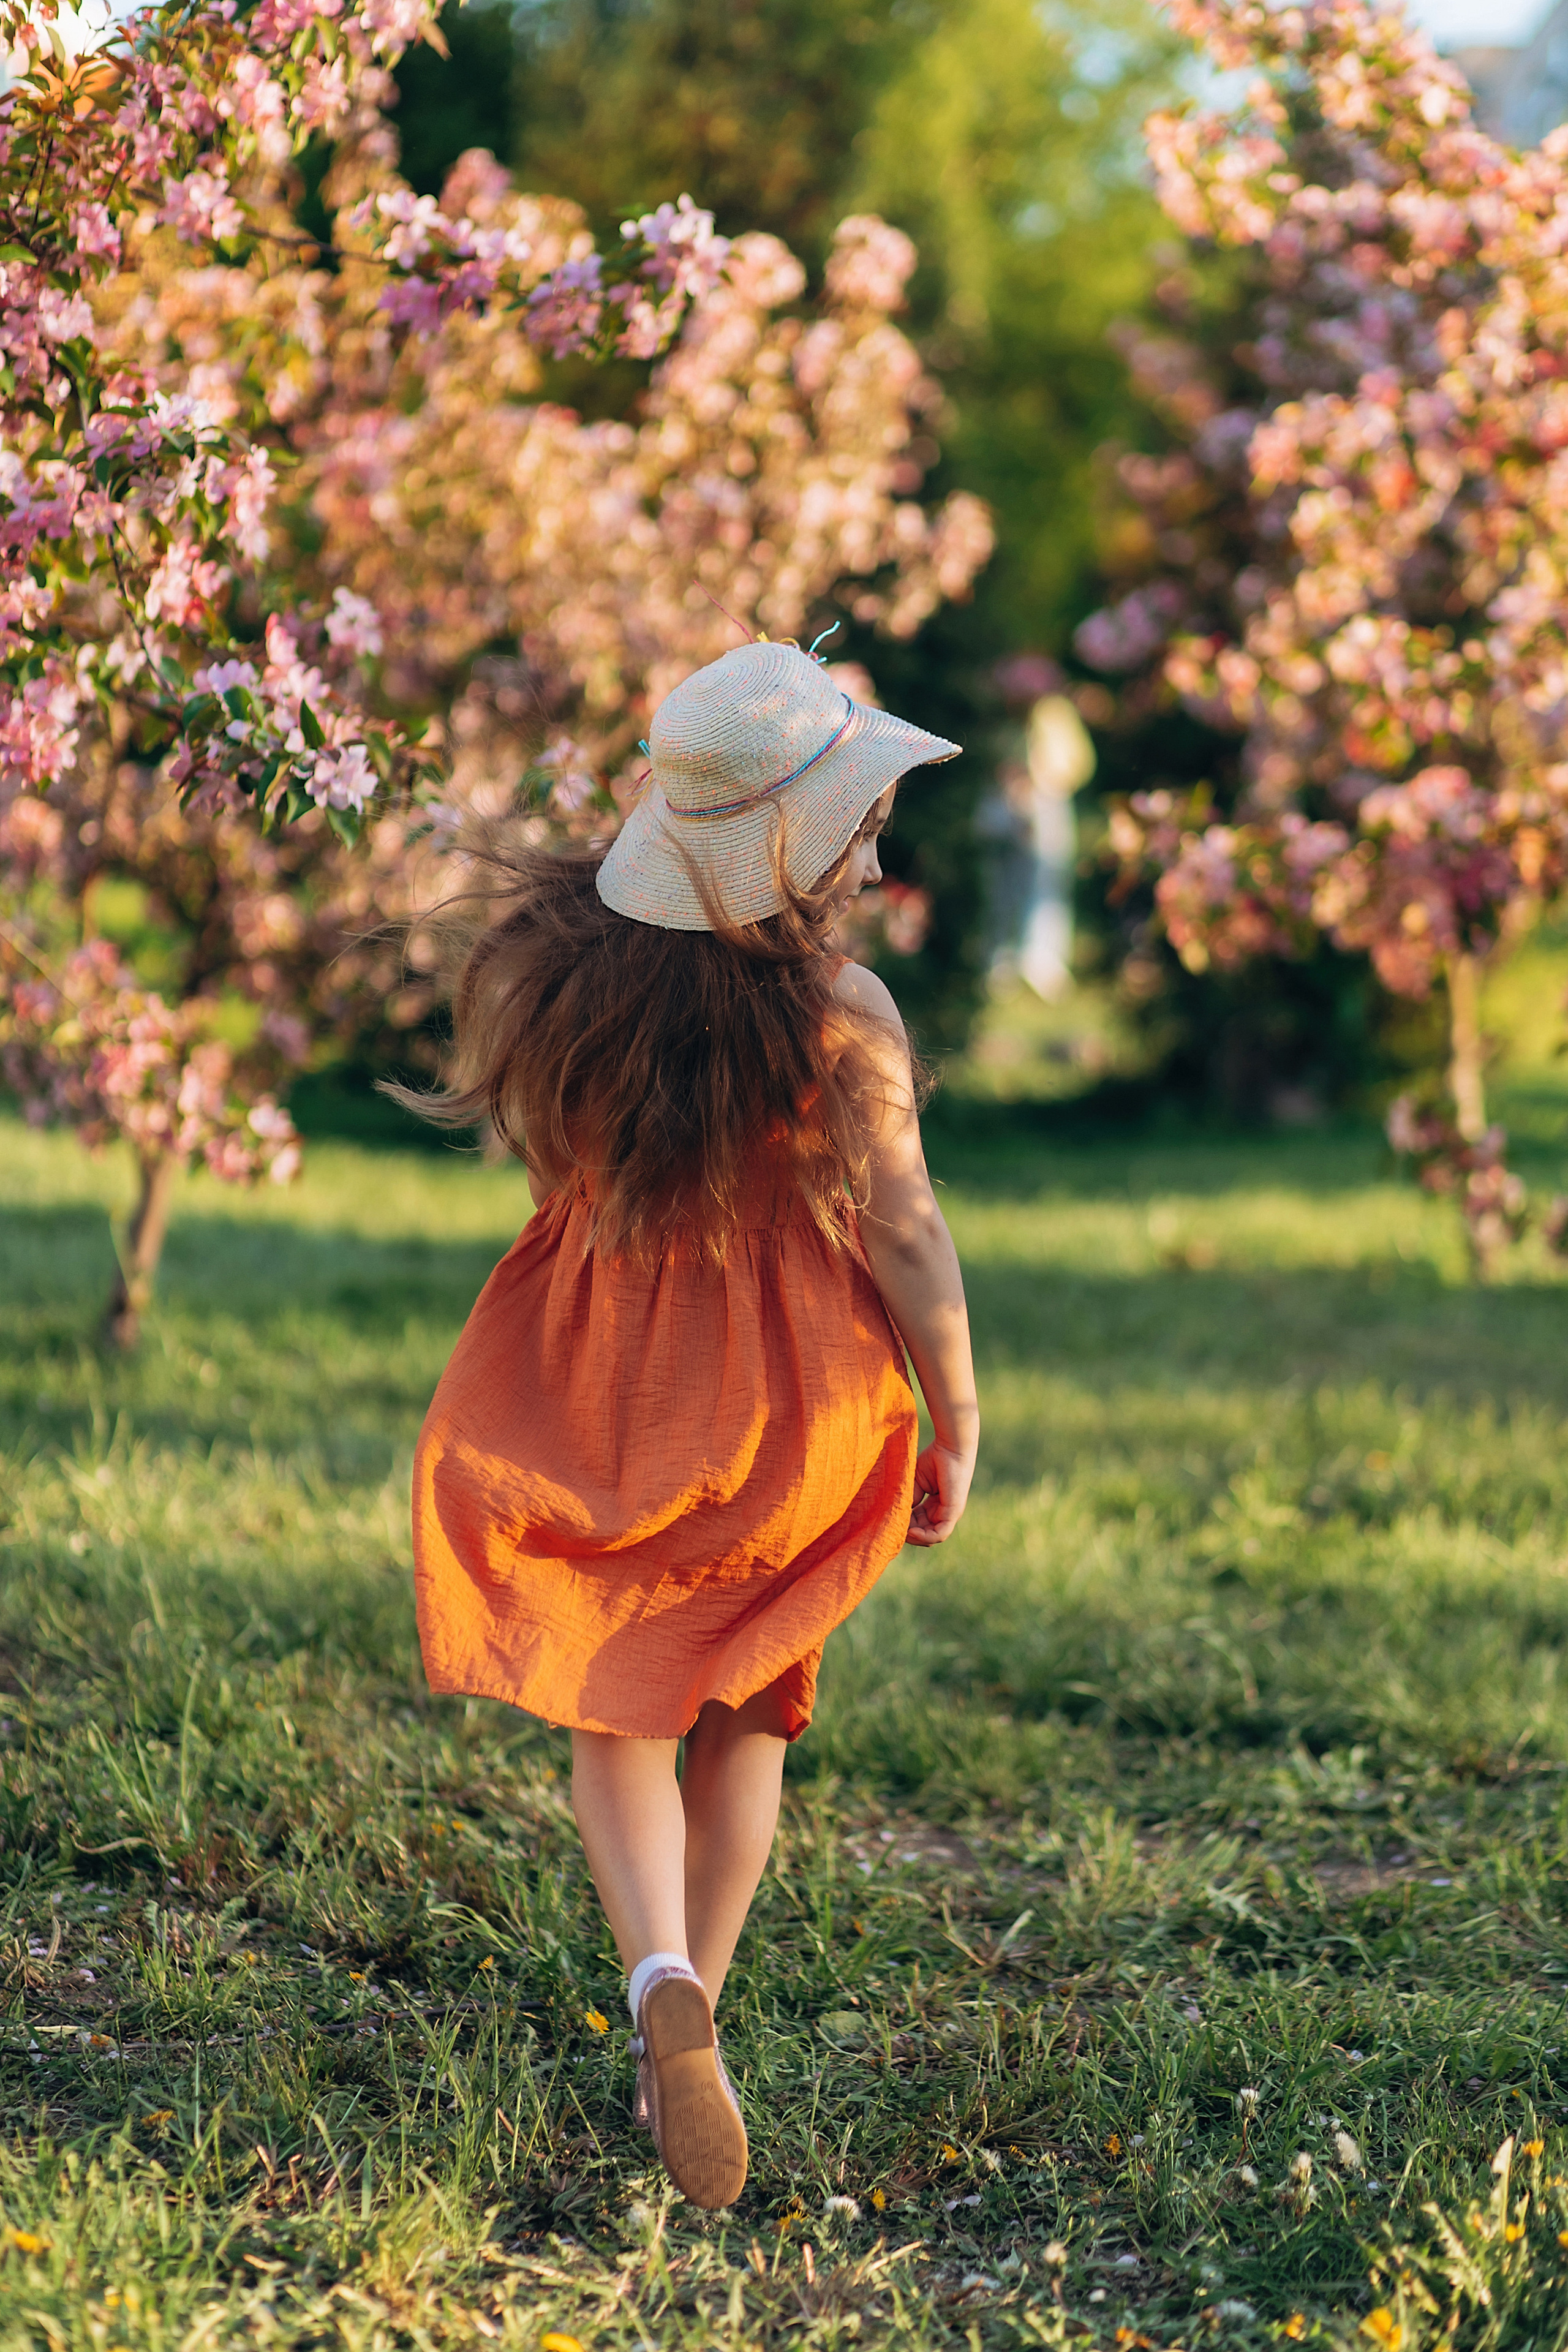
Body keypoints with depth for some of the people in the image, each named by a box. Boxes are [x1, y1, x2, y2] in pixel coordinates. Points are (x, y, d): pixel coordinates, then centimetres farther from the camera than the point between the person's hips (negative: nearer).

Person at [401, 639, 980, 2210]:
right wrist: (957, 1431, -2)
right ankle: (678, 2039, 26)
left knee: (613, 1708, 15)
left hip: (586, 1379, 1)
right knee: (742, 1714, 20)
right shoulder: (842, 1013, -21)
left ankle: (664, 1981, -11)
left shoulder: (543, 959, -12)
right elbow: (906, 1239, -14)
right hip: (788, 1402, -1)